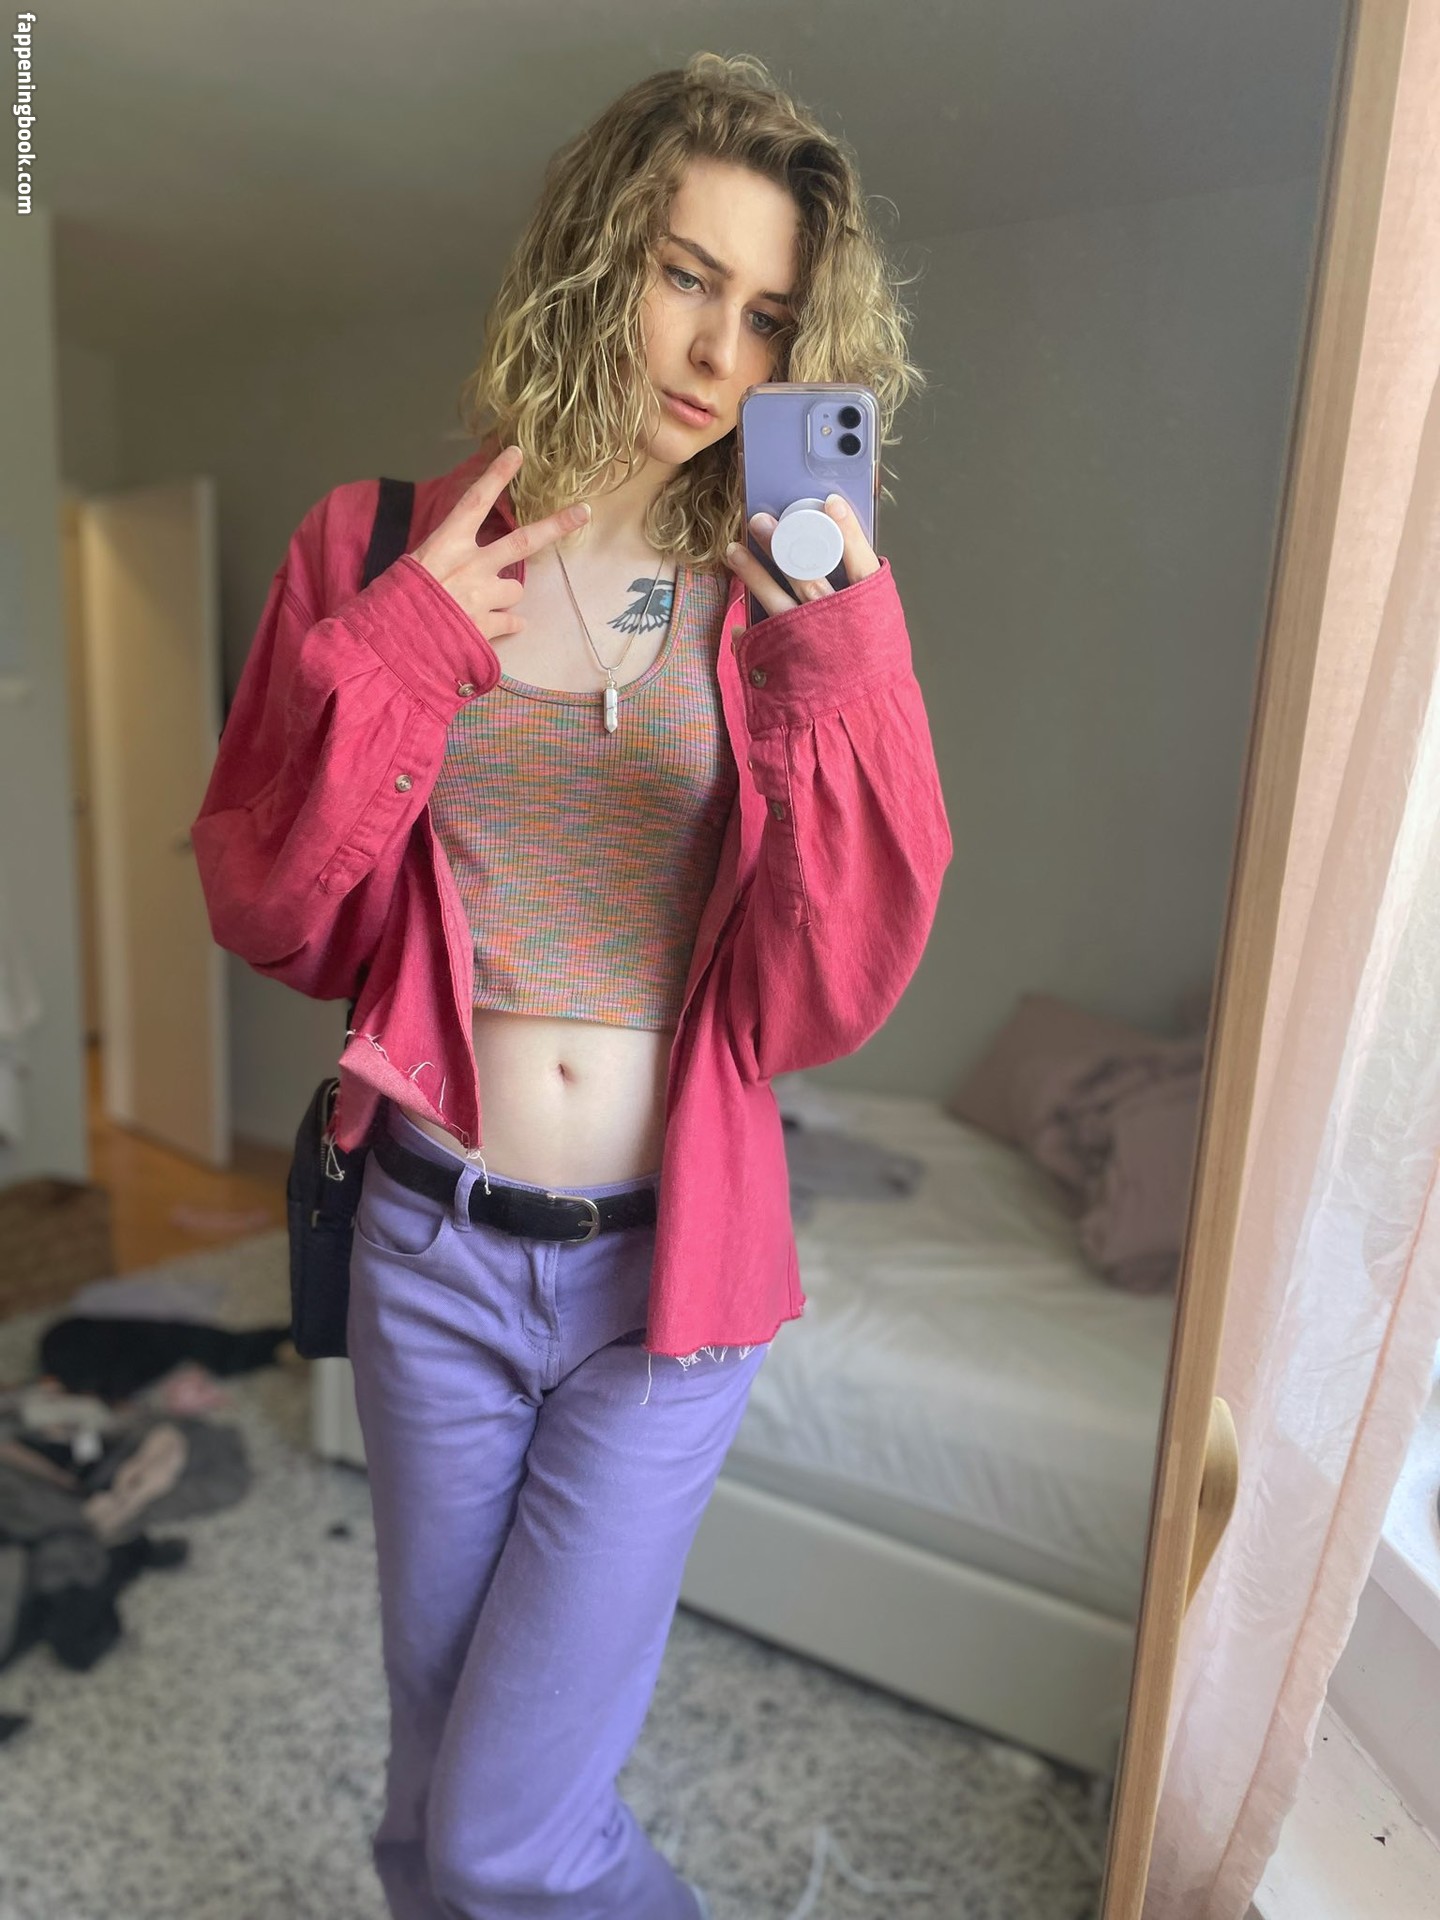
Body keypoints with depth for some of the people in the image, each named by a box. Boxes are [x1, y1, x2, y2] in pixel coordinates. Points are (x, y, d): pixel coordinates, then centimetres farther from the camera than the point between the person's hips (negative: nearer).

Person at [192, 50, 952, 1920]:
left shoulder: (797, 601, -2)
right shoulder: (381, 552, -1)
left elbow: (820, 1000, -9)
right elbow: (268, 918, 0)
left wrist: (842, 681, -21)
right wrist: (388, 660, -14)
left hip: (668, 1266, -1)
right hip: (433, 1249, 2)